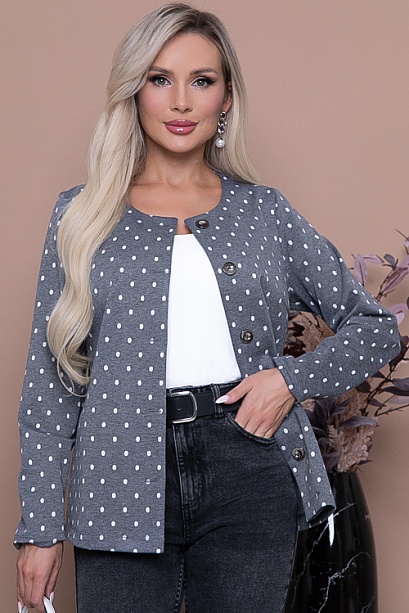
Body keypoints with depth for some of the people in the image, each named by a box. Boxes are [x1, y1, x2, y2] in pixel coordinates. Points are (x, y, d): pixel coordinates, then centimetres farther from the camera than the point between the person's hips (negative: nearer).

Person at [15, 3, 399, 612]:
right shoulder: (83, 215, 7)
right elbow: (50, 377, 5)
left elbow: (376, 327, 13)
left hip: (250, 477, 1)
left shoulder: (266, 212, 8)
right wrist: (40, 526, 1)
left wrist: (293, 377, -5)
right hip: (124, 483, 0)